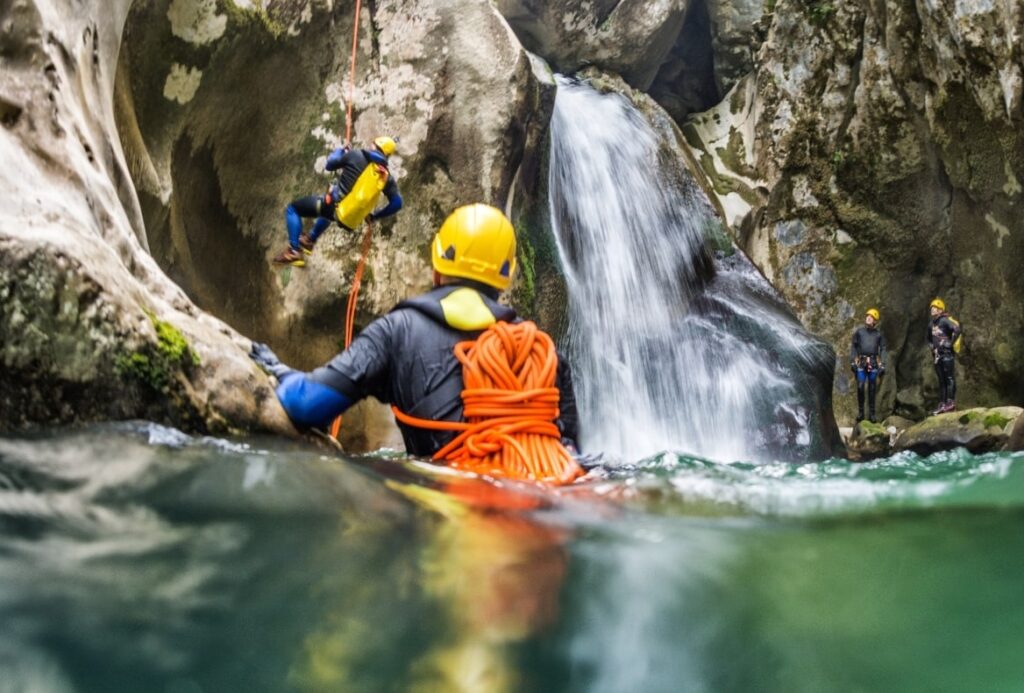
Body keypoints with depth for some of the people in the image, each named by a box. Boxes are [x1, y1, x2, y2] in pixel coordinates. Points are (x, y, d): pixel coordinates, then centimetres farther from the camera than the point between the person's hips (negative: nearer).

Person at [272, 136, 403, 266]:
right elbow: (397, 203, 2)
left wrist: (340, 151, 27)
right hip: (351, 220, 6)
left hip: (336, 206, -5)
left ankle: (295, 252, 1)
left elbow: (329, 165, 5)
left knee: (293, 209, 13)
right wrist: (374, 216, 17)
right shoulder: (387, 176, 3)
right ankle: (310, 241, 56)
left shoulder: (356, 155, -7)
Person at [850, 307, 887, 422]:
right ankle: (860, 412, 0)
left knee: (872, 389, 3)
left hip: (873, 363, 0)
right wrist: (852, 361, -1)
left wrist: (882, 365, -1)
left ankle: (871, 413, 8)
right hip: (861, 362, 0)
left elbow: (882, 349, 7)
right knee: (860, 387, -8)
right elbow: (853, 347, 8)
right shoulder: (859, 331, 7)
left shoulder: (879, 333, 7)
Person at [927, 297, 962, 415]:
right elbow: (929, 338, 34)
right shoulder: (931, 324, 16)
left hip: (947, 353, -8)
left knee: (949, 378, -9)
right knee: (941, 380, 8)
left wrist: (950, 343, -17)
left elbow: (957, 330, -23)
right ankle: (942, 404, 9)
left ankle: (951, 402, -10)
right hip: (937, 355, 8)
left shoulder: (945, 321, -8)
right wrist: (931, 346, 17)